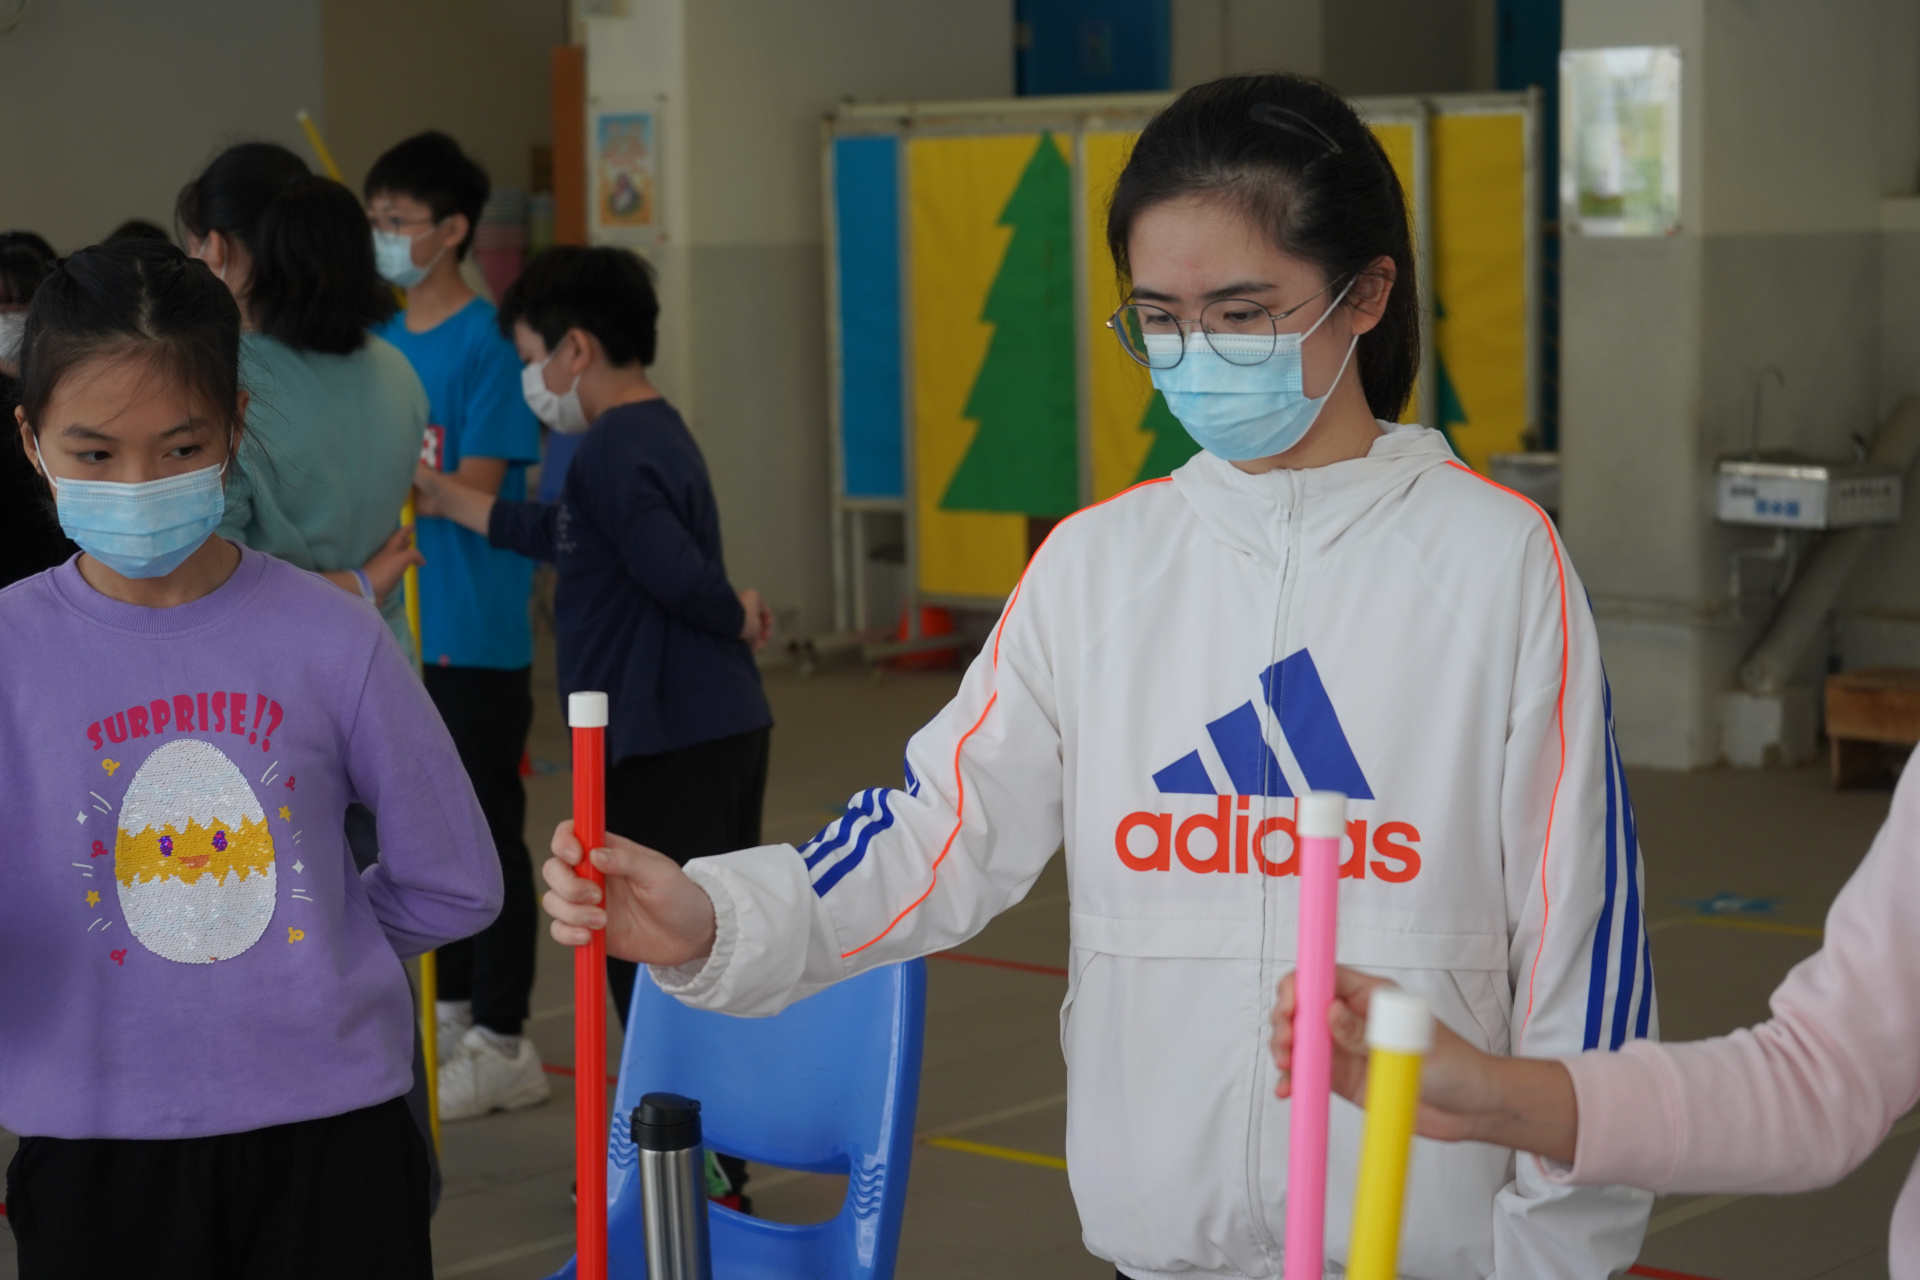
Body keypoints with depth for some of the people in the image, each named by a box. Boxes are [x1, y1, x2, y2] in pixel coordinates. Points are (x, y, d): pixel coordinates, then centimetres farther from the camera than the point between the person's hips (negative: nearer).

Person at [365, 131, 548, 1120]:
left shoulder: (487, 343, -11)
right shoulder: (381, 341, 11)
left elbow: (472, 489, -16)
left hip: (476, 636, -7)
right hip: (397, 629, 8)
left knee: (488, 830, 0)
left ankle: (500, 1043, 9)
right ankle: (452, 1015, 28)